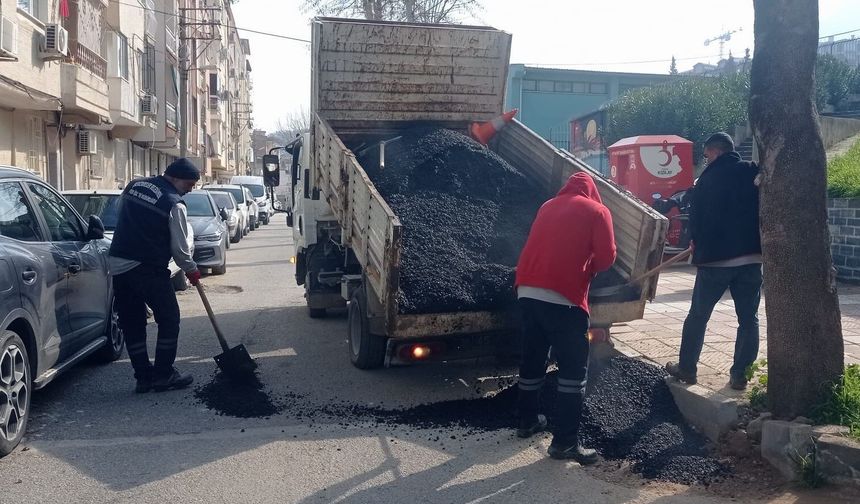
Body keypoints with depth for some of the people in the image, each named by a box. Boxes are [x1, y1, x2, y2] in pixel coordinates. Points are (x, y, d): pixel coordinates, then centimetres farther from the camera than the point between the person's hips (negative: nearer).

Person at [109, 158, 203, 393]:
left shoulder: (133, 186, 11)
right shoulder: (174, 204, -10)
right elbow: (179, 247, -6)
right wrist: (191, 270, 9)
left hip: (118, 265, 7)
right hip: (148, 268, -7)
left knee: (131, 323, 12)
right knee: (169, 320, 6)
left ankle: (143, 377, 16)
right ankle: (163, 374, 7)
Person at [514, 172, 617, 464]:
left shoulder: (547, 206, 21)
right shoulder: (597, 211, 6)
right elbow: (606, 257, -1)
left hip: (527, 291, 6)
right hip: (564, 297, -6)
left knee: (532, 359, 19)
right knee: (573, 367, 2)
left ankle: (528, 421, 33)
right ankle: (565, 442, 0)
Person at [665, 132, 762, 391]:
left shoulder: (709, 177, -2)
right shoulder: (754, 173, 5)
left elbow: (696, 214, 1)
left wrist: (698, 242, 17)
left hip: (715, 257, -2)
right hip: (751, 257, 2)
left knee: (698, 316, 10)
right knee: (748, 319, 9)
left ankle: (686, 368, 17)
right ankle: (739, 374, 9)